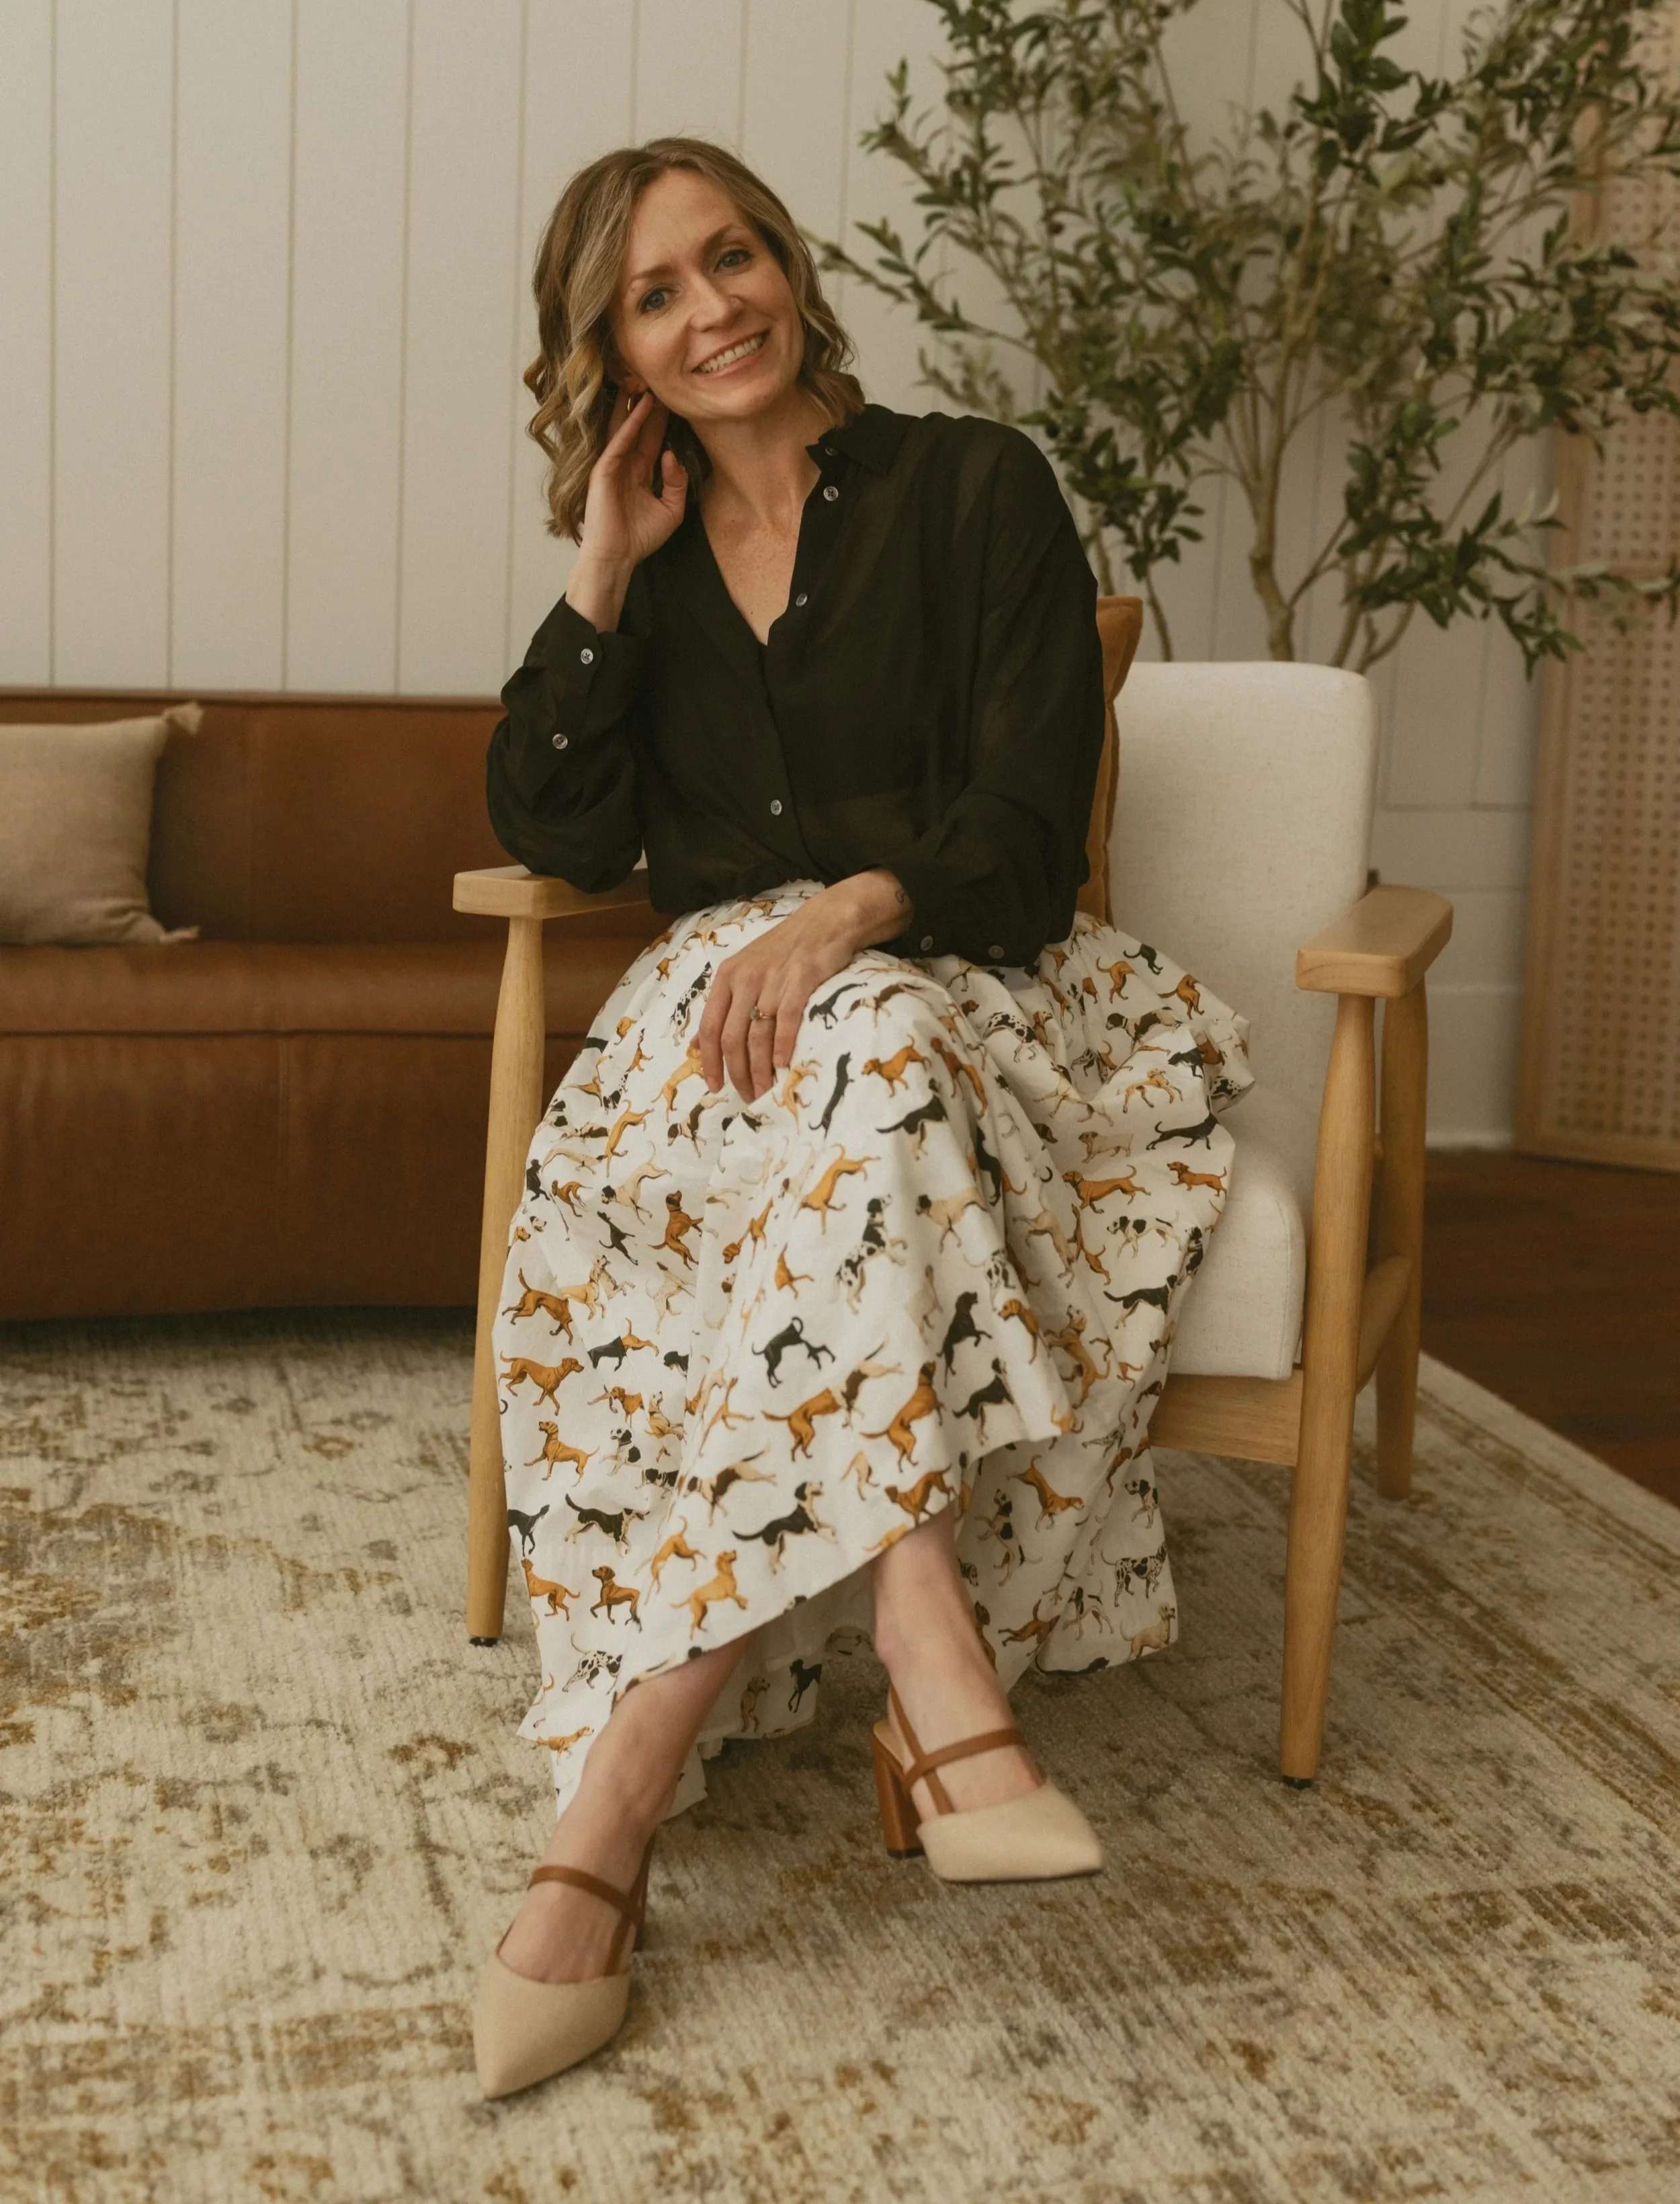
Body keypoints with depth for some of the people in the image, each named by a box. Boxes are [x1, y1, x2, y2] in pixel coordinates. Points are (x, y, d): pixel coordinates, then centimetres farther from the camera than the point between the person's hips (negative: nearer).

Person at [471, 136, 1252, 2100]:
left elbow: (1031, 832, -6)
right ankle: (943, 1693, -45)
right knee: (854, 1115, -34)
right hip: (723, 1006, 2)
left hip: (967, 987, -2)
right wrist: (602, 578, 1)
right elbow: (559, 840, 6)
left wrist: (851, 909, -26)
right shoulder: (650, 554, 16)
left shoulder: (975, 487, 3)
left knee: (857, 1066, -37)